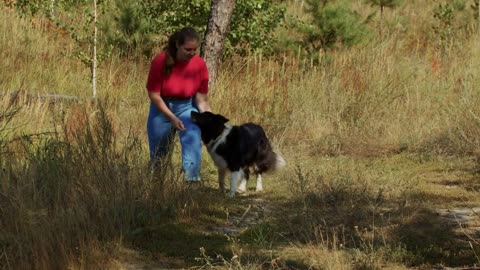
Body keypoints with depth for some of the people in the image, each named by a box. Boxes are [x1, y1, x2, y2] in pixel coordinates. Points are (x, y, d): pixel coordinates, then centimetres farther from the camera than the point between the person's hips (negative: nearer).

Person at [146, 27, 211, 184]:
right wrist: (172, 118, -25)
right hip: (162, 108, -1)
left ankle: (192, 180, -27)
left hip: (187, 107, 1)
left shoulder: (200, 65, -16)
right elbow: (154, 95, -17)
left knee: (194, 140, -22)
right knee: (158, 152, 9)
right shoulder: (160, 62, -22)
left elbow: (201, 100, -8)